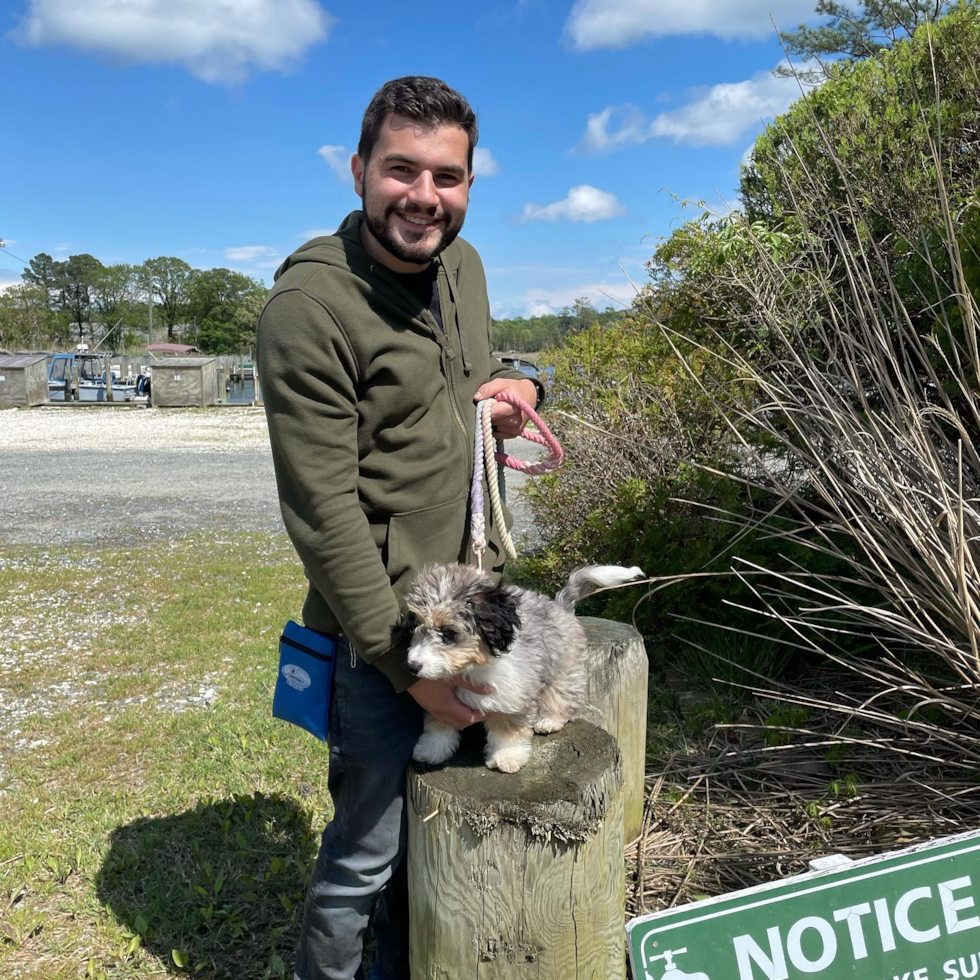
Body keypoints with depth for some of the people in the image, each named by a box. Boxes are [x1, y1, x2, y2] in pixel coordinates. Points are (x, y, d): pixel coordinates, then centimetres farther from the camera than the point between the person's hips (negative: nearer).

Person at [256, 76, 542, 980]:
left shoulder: (462, 266, 5)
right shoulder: (310, 303, -19)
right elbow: (323, 511, -20)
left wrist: (513, 386, -2)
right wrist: (407, 661, -17)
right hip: (380, 626, -7)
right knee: (369, 855, 8)